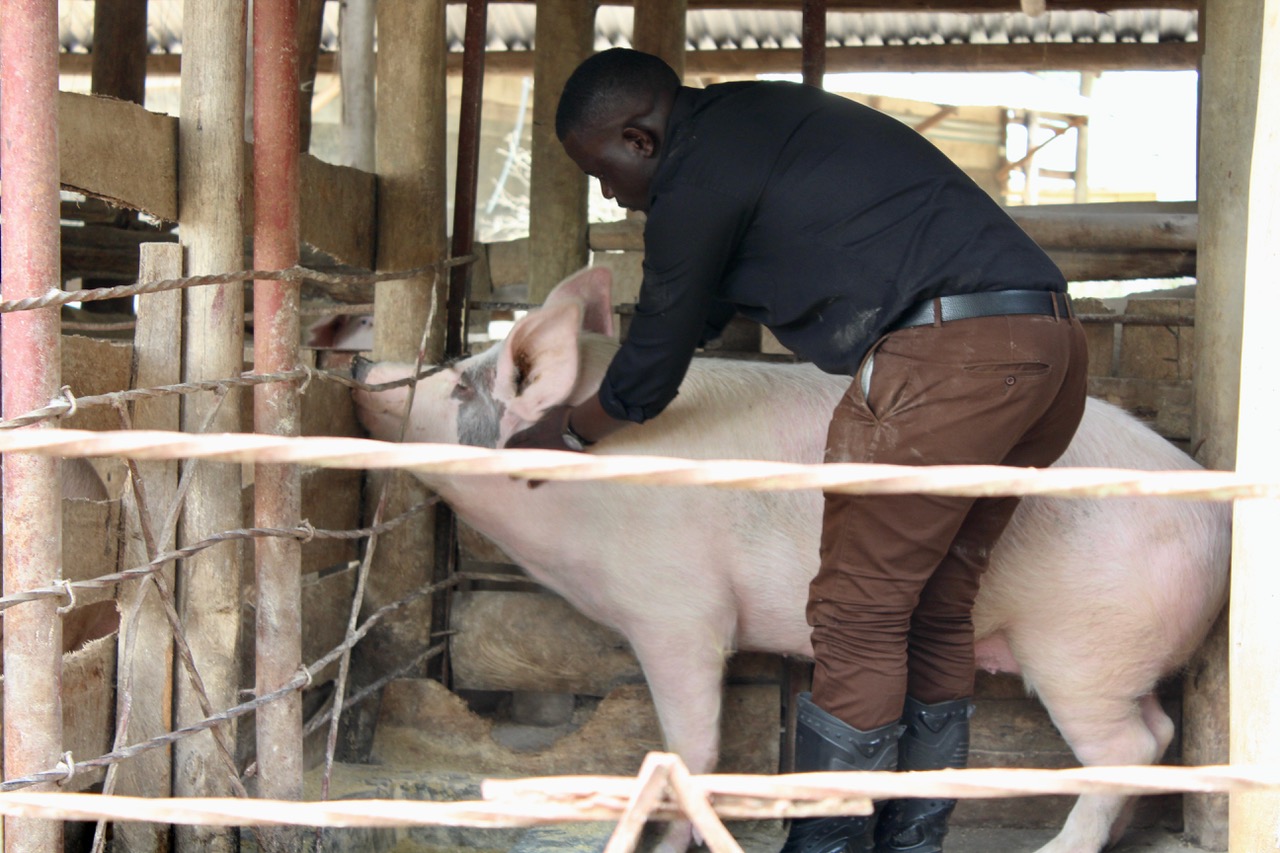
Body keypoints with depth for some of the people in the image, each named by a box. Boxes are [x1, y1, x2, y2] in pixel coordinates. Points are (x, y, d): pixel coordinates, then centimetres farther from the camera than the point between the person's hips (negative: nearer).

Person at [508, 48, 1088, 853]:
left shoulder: (696, 173, -2)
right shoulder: (758, 116, 26)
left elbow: (652, 369, 8)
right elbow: (701, 315, 38)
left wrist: (569, 433, 27)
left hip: (950, 354, -10)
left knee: (858, 617, -2)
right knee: (937, 611, 15)